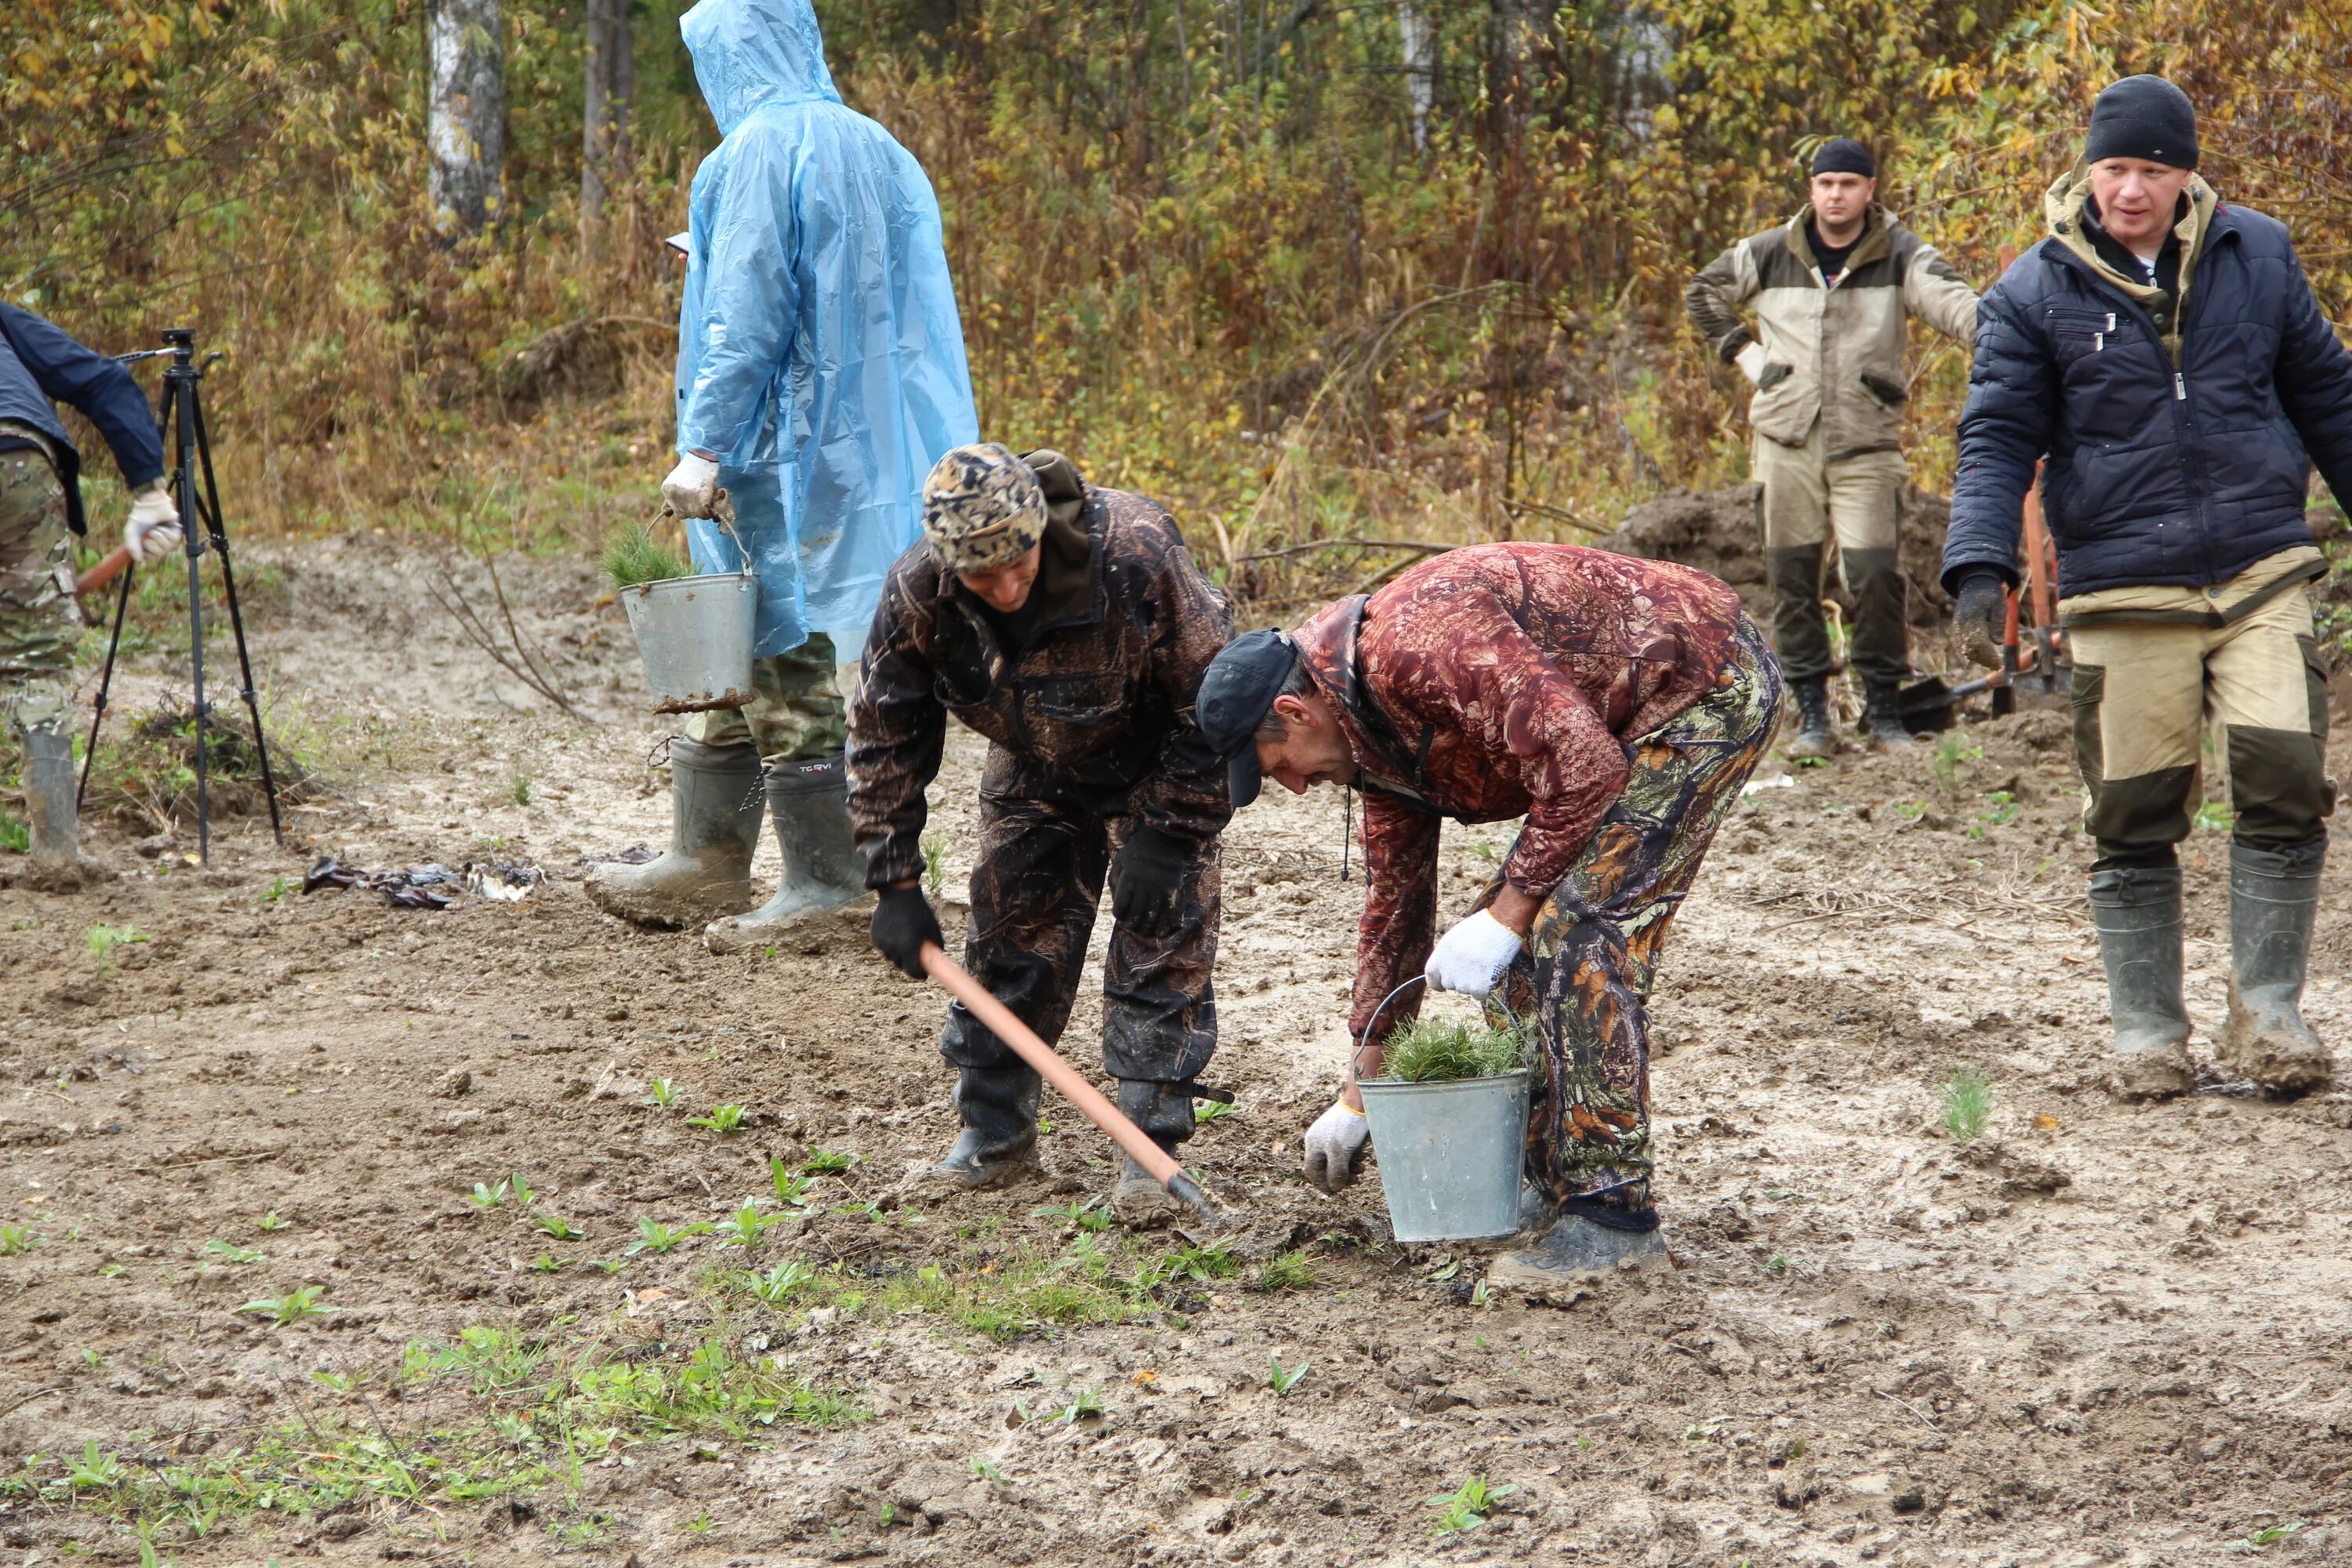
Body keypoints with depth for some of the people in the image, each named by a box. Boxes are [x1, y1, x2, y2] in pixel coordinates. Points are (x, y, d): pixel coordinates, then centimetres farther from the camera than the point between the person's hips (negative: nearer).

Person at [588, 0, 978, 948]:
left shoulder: (760, 151, -12)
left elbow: (746, 312, -18)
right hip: (860, 438, 9)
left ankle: (824, 881, 0)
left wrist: (705, 445, -18)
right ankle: (708, 861, 21)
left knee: (786, 662, -3)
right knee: (744, 655, 15)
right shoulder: (875, 151, 12)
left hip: (784, 449, -9)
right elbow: (915, 309, 14)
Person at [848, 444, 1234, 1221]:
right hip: (1035, 771, 4)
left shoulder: (1135, 555, -38)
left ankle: (1150, 1147, -5)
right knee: (1010, 932, 3)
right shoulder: (918, 594, -27)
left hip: (1153, 767, -3)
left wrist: (1168, 833, -23)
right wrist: (894, 882, -12)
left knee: (1161, 940, -11)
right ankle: (993, 1130, 18)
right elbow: (884, 734, -11)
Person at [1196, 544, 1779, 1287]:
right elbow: (1394, 899, 16)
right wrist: (1358, 1097, 20)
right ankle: (1553, 1185, 18)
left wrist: (1505, 915, -23)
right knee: (1523, 943, 9)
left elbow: (1585, 764, -31)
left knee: (1583, 929, -17)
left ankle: (1611, 1213, -13)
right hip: (1635, 722, 10)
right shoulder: (1372, 731, 5)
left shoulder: (1418, 643, -27)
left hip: (1707, 688, -10)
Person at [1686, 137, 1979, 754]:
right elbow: (1703, 293, 21)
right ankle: (1811, 709, 13)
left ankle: (1884, 705, 7)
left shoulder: (1900, 256, -2)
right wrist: (1746, 357, 8)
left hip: (1866, 442, -2)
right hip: (1786, 439, 2)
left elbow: (1946, 299, -21)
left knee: (1875, 574, -8)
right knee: (1792, 577, 4)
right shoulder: (1769, 255, 5)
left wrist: (1991, 331, -42)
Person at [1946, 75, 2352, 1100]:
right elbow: (1997, 438, -1)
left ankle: (2268, 1013, 4)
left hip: (2262, 574, 1)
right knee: (2134, 817, 1)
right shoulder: (2037, 293, 1)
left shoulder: (2256, 257, 7)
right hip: (2124, 593, -1)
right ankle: (2147, 1032, 15)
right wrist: (1980, 567, -15)